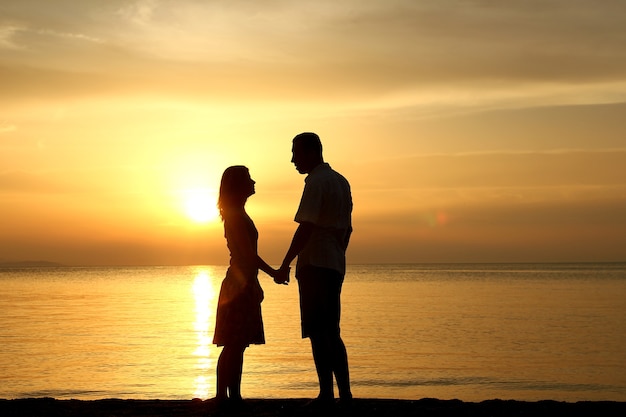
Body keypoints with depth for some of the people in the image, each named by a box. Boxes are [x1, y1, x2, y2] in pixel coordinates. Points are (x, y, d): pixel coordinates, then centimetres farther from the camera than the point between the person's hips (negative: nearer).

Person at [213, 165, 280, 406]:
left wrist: (254, 285, 18)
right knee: (234, 344, -9)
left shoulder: (238, 214, 18)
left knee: (238, 344, 9)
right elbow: (248, 253, -18)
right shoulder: (236, 215, -12)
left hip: (244, 284, 10)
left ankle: (234, 396, 12)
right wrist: (272, 272, -13)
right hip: (240, 285, -10)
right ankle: (223, 395, -7)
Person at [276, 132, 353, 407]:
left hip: (314, 264, -9)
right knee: (331, 332, 13)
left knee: (318, 333, -6)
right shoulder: (341, 181, 17)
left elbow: (306, 228, -18)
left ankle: (326, 395, -5)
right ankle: (345, 394, 14)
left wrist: (285, 265, -16)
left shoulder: (316, 182, -11)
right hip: (335, 266, 9)